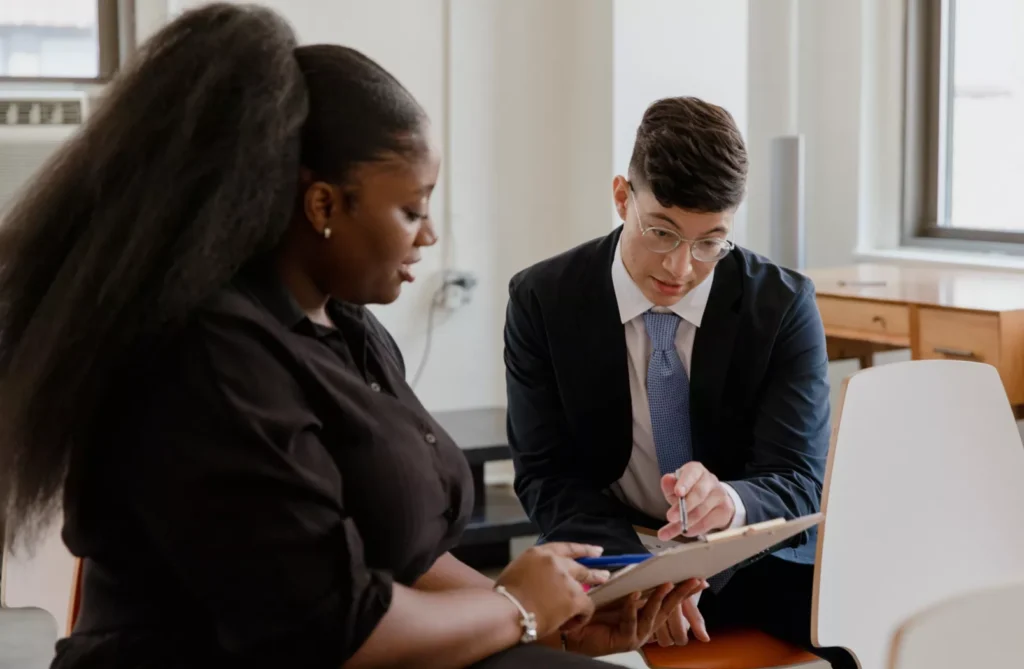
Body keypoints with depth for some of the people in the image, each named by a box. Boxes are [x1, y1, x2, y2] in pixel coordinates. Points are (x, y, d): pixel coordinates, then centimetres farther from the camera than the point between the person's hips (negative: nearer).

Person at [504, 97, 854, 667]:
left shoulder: (784, 305, -8)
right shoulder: (543, 300, -7)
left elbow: (799, 481, -12)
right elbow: (547, 476, -6)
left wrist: (729, 501, -37)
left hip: (755, 560, 0)